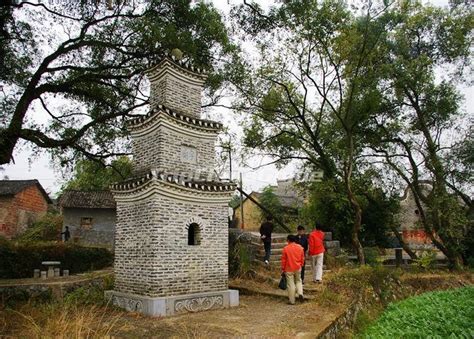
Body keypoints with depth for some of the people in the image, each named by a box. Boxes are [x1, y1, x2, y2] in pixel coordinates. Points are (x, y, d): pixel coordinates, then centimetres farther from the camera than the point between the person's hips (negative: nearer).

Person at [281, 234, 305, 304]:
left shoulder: (286, 248, -12)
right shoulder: (300, 247, 0)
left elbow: (283, 260, -7)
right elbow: (302, 258, 7)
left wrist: (283, 269, 4)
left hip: (289, 269, -3)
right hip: (298, 268, 3)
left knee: (290, 284, 5)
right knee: (298, 281, 23)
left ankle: (292, 301, 10)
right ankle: (300, 293, 1)